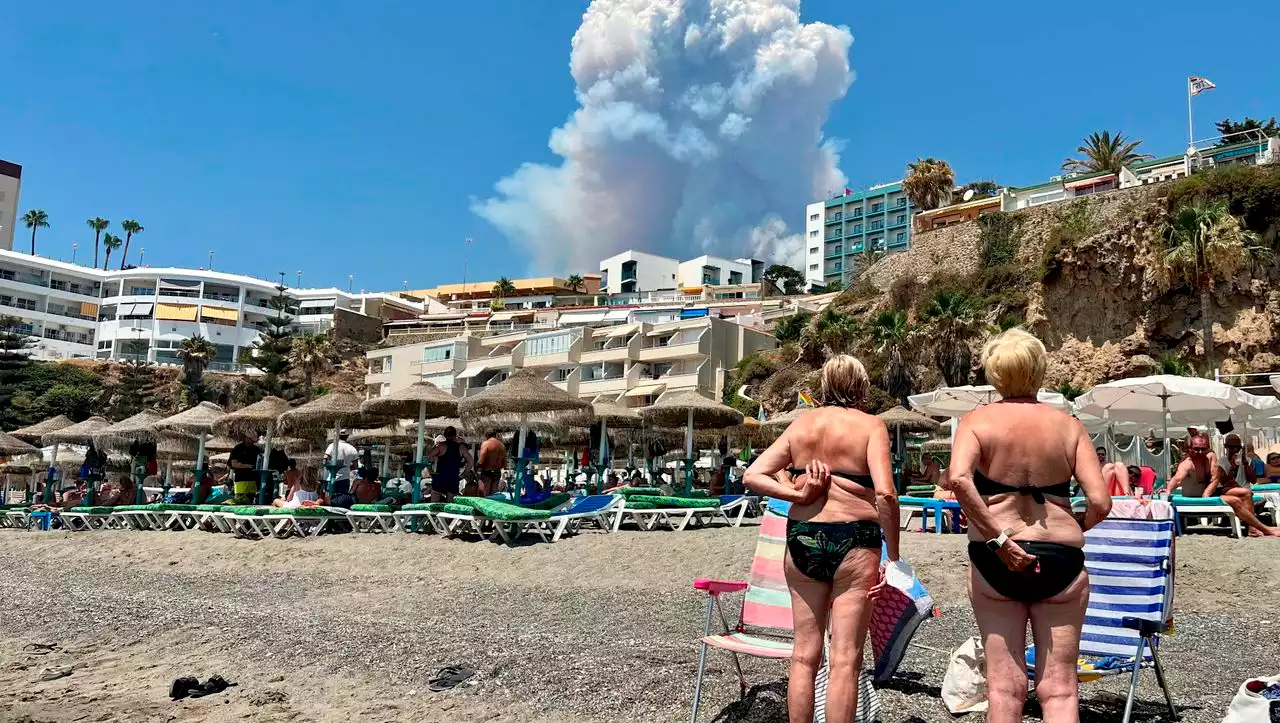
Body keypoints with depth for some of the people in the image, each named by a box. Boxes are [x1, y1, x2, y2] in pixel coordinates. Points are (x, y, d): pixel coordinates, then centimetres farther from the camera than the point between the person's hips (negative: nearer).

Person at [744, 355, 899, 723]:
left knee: (804, 656, 13)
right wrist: (893, 556, -10)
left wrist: (798, 495, -3)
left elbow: (753, 476, 3)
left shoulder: (802, 423, 9)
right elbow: (885, 493, -16)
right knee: (844, 660, 2)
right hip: (853, 540, -4)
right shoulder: (870, 425, -4)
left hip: (802, 538, 4)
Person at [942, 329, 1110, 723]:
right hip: (1061, 561, 1)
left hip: (995, 562, -1)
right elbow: (1100, 503, -5)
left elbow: (958, 478, -21)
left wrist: (999, 538, -16)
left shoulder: (977, 420, -2)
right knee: (1059, 688, 7)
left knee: (1004, 685, 7)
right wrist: (1070, 531, 14)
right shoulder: (1069, 425, 3)